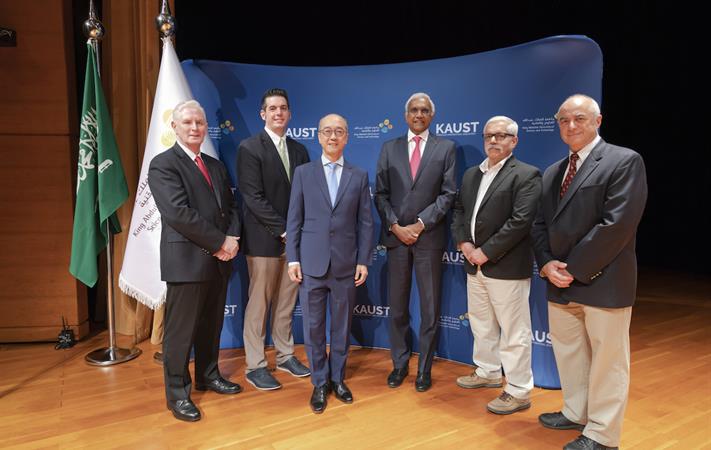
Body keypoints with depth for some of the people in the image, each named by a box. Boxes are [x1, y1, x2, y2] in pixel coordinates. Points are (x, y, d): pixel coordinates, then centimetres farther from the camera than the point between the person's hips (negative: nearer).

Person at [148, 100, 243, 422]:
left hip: (218, 260, 7)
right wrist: (220, 243, -16)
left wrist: (232, 238, -5)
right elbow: (179, 213, -18)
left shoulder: (216, 165, 16)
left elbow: (230, 206, 15)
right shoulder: (163, 164, -7)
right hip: (187, 261, -7)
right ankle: (178, 393, 17)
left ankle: (208, 376, 34)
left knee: (211, 325, 17)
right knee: (181, 330, 3)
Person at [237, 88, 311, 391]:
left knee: (286, 302, 14)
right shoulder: (249, 148, -6)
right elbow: (254, 198, -14)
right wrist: (283, 230, -16)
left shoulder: (299, 150, 12)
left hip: (294, 238, 5)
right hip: (264, 240, -5)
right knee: (259, 304, 3)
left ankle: (285, 355, 29)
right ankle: (255, 366, 15)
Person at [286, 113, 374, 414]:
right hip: (311, 264, 0)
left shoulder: (359, 176, 6)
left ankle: (338, 378, 29)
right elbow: (294, 220, 3)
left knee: (342, 327, 12)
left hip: (345, 265, 1)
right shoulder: (303, 173, 5)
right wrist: (292, 259, -3)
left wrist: (363, 261, -1)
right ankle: (319, 383, 24)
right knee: (313, 327, 7)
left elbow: (365, 223, 4)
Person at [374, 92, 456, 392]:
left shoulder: (445, 148, 5)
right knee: (397, 307, 9)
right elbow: (381, 194, 6)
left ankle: (425, 368, 20)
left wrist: (419, 224, -11)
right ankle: (399, 364, 24)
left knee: (430, 308, 6)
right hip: (396, 235, 2)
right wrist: (395, 226, -7)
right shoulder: (389, 148, 10)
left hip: (429, 236, -1)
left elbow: (448, 193, -2)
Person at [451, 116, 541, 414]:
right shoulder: (471, 174, 14)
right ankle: (488, 372, 38)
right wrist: (463, 243, -2)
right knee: (481, 325, 20)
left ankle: (519, 392, 15)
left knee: (514, 331, 1)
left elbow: (521, 221, -18)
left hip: (507, 267, -7)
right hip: (474, 265, 8)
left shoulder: (526, 175, -9)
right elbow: (458, 210, 15)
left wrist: (486, 252, -17)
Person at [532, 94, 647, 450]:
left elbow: (617, 224, -18)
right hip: (560, 283, 7)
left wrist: (575, 269, -17)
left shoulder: (625, 161, -8)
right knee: (567, 353, 18)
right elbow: (540, 224, 12)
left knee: (607, 360, 6)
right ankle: (576, 414, 37)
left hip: (602, 282, -7)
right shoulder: (553, 172, 14)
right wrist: (547, 265, -5)